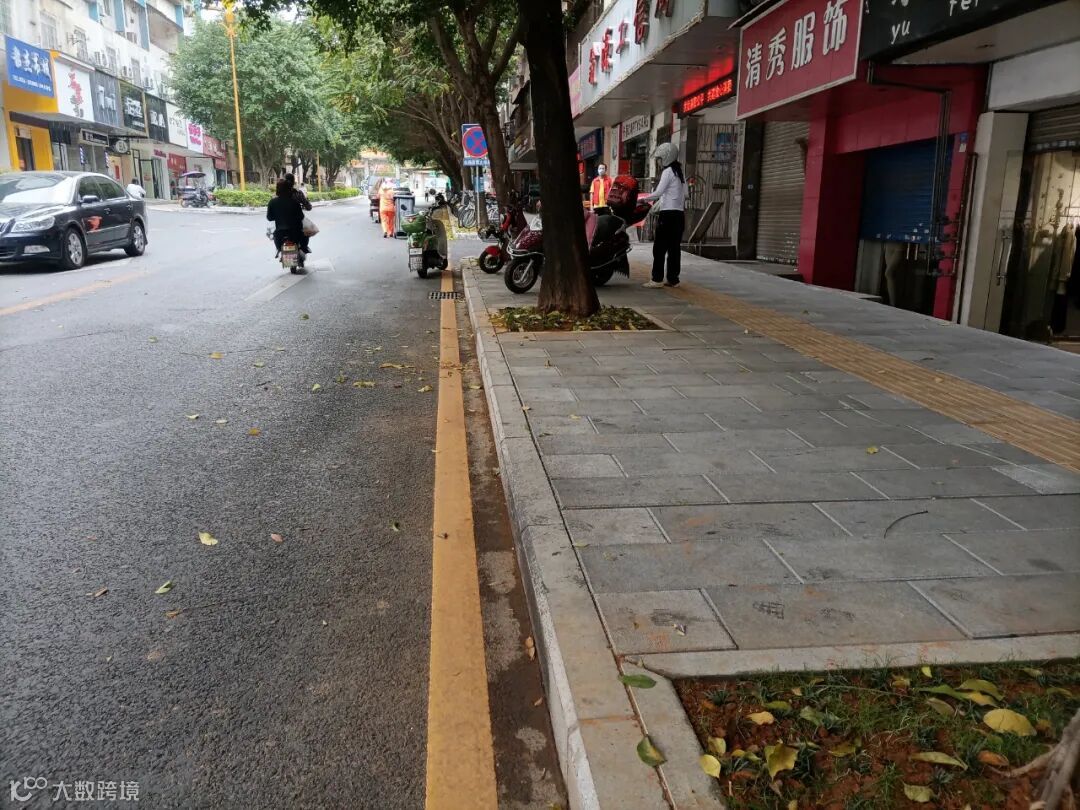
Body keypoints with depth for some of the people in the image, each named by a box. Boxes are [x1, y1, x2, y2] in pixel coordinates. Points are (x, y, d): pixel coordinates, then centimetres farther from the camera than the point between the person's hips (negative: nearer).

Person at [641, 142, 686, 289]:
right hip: (679, 214, 8)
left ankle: (657, 279, -7)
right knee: (675, 248, 7)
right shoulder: (679, 172, 18)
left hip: (668, 215, -8)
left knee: (659, 247, -6)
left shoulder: (668, 172, -8)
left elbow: (658, 193, -15)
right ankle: (673, 279, 9)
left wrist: (642, 199, -3)